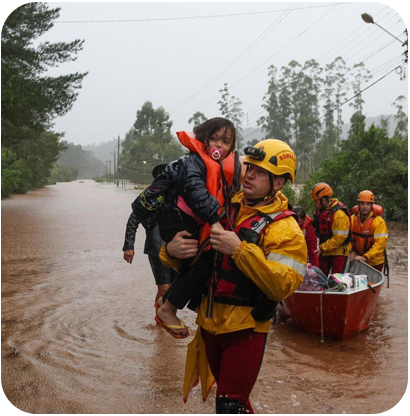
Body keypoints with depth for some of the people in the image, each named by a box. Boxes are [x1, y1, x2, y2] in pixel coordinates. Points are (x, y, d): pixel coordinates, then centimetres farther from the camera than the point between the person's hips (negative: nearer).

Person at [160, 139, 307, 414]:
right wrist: (171, 251, -14)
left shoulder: (285, 229, -12)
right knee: (229, 392, 23)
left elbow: (282, 286, -24)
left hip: (245, 329, -6)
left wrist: (240, 250, -30)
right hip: (210, 322, 6)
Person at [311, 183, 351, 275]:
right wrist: (321, 248, 9)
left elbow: (340, 237, -23)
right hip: (324, 252, 8)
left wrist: (323, 247, -20)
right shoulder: (320, 209, 6)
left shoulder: (339, 213, -21)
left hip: (338, 252, -8)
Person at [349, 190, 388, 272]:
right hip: (358, 260, 4)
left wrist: (365, 257, -28)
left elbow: (380, 243, -23)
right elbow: (350, 238, 7)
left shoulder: (379, 221, -19)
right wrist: (353, 251, -8)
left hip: (375, 262, -4)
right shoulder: (352, 219, -5)